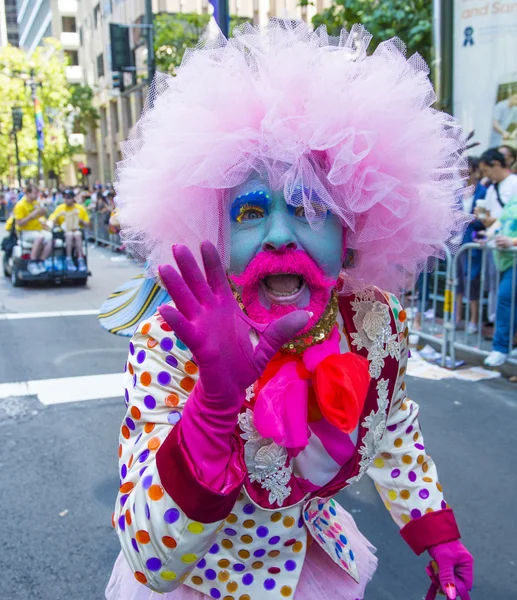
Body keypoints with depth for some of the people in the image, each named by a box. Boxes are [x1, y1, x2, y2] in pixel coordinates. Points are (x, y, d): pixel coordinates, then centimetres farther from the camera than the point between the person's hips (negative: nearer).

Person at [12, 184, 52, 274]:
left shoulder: (35, 203, 11)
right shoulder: (20, 205, -10)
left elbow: (43, 213, 30)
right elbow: (19, 223, -16)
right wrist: (31, 216, -24)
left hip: (38, 230, 6)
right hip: (25, 232, -6)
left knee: (50, 237, -24)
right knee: (40, 237, -36)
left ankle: (40, 263, -20)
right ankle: (32, 263, -28)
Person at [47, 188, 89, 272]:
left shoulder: (80, 208, 8)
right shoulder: (60, 208, 9)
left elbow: (87, 224, 10)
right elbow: (52, 222, 6)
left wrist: (80, 220, -9)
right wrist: (58, 216, -12)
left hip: (77, 230, 0)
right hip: (64, 231, 0)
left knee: (77, 234, -36)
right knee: (70, 234, -35)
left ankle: (80, 260, -36)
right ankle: (69, 260, -32)